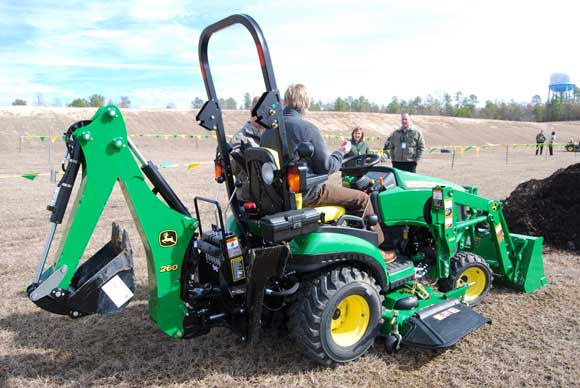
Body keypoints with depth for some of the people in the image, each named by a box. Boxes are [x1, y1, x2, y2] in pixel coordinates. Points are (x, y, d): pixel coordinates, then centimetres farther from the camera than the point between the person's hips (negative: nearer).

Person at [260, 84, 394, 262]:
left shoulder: (268, 130, 4)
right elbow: (327, 167, -14)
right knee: (362, 199, 4)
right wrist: (341, 152, 4)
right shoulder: (308, 128, -17)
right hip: (306, 193, -8)